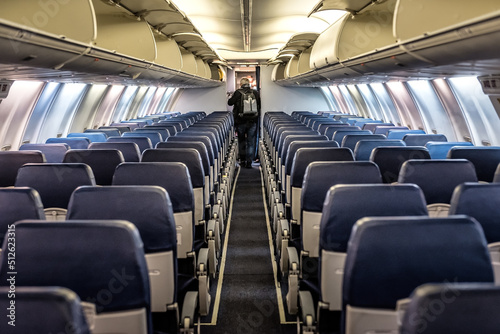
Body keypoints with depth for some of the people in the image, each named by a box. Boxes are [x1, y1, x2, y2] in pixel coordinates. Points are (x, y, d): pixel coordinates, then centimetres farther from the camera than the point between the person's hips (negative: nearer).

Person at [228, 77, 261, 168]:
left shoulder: (238, 93, -7)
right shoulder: (255, 93, 1)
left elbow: (230, 102, -1)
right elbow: (260, 105, 8)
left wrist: (231, 97, 17)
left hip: (241, 121, -1)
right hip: (252, 121, 1)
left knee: (241, 140, 16)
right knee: (251, 142, 5)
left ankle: (242, 160, 19)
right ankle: (249, 162, 0)